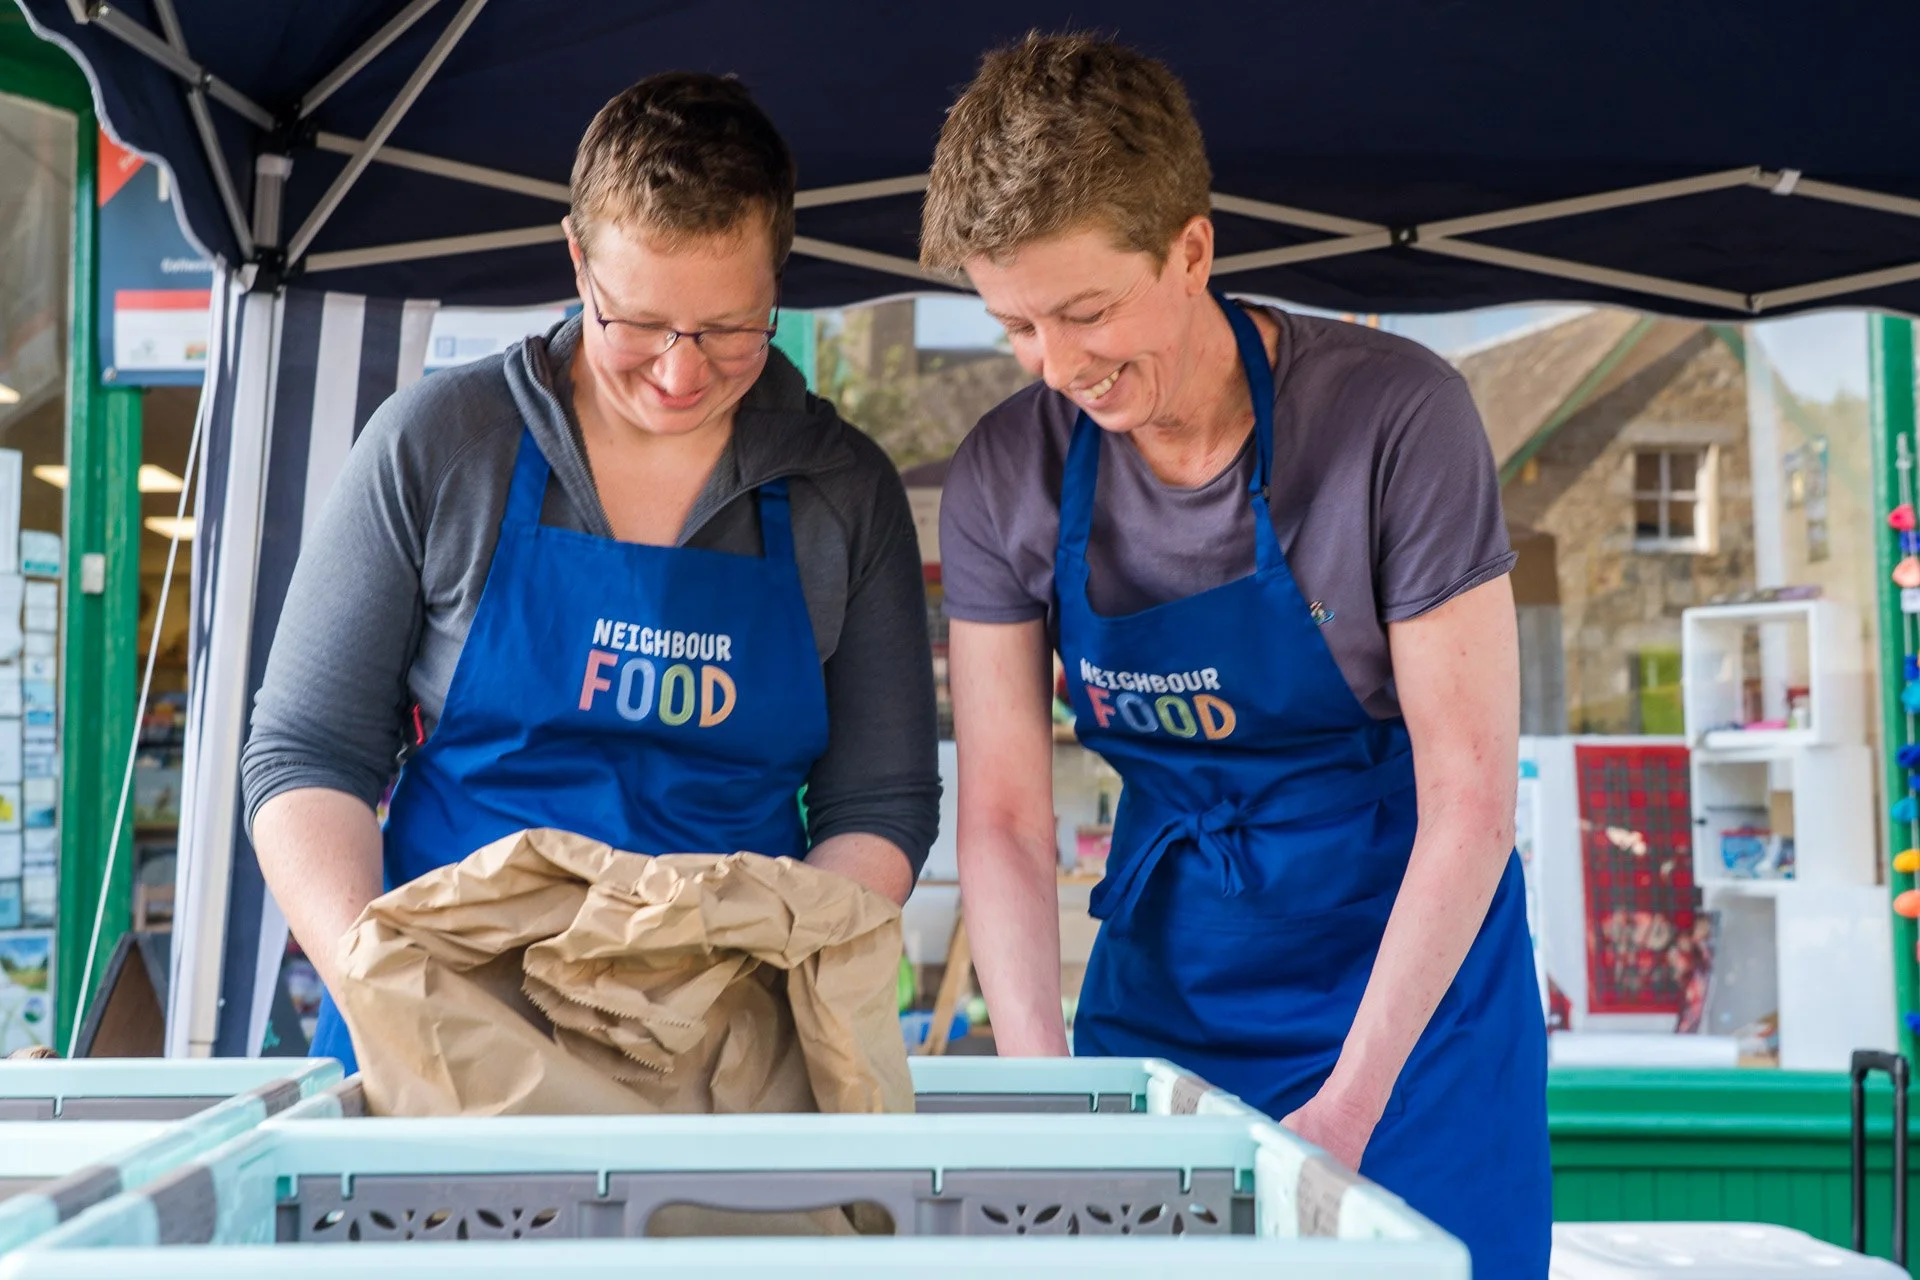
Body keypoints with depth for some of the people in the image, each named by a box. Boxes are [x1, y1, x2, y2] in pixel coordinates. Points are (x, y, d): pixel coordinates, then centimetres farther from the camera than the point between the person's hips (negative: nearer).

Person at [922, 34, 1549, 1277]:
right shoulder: (1004, 477, -8)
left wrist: (1348, 1107, -23)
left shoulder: (1394, 416, -19)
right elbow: (1004, 813, -6)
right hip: (1161, 971, 3)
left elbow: (1471, 800, -18)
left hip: (1410, 969, -3)